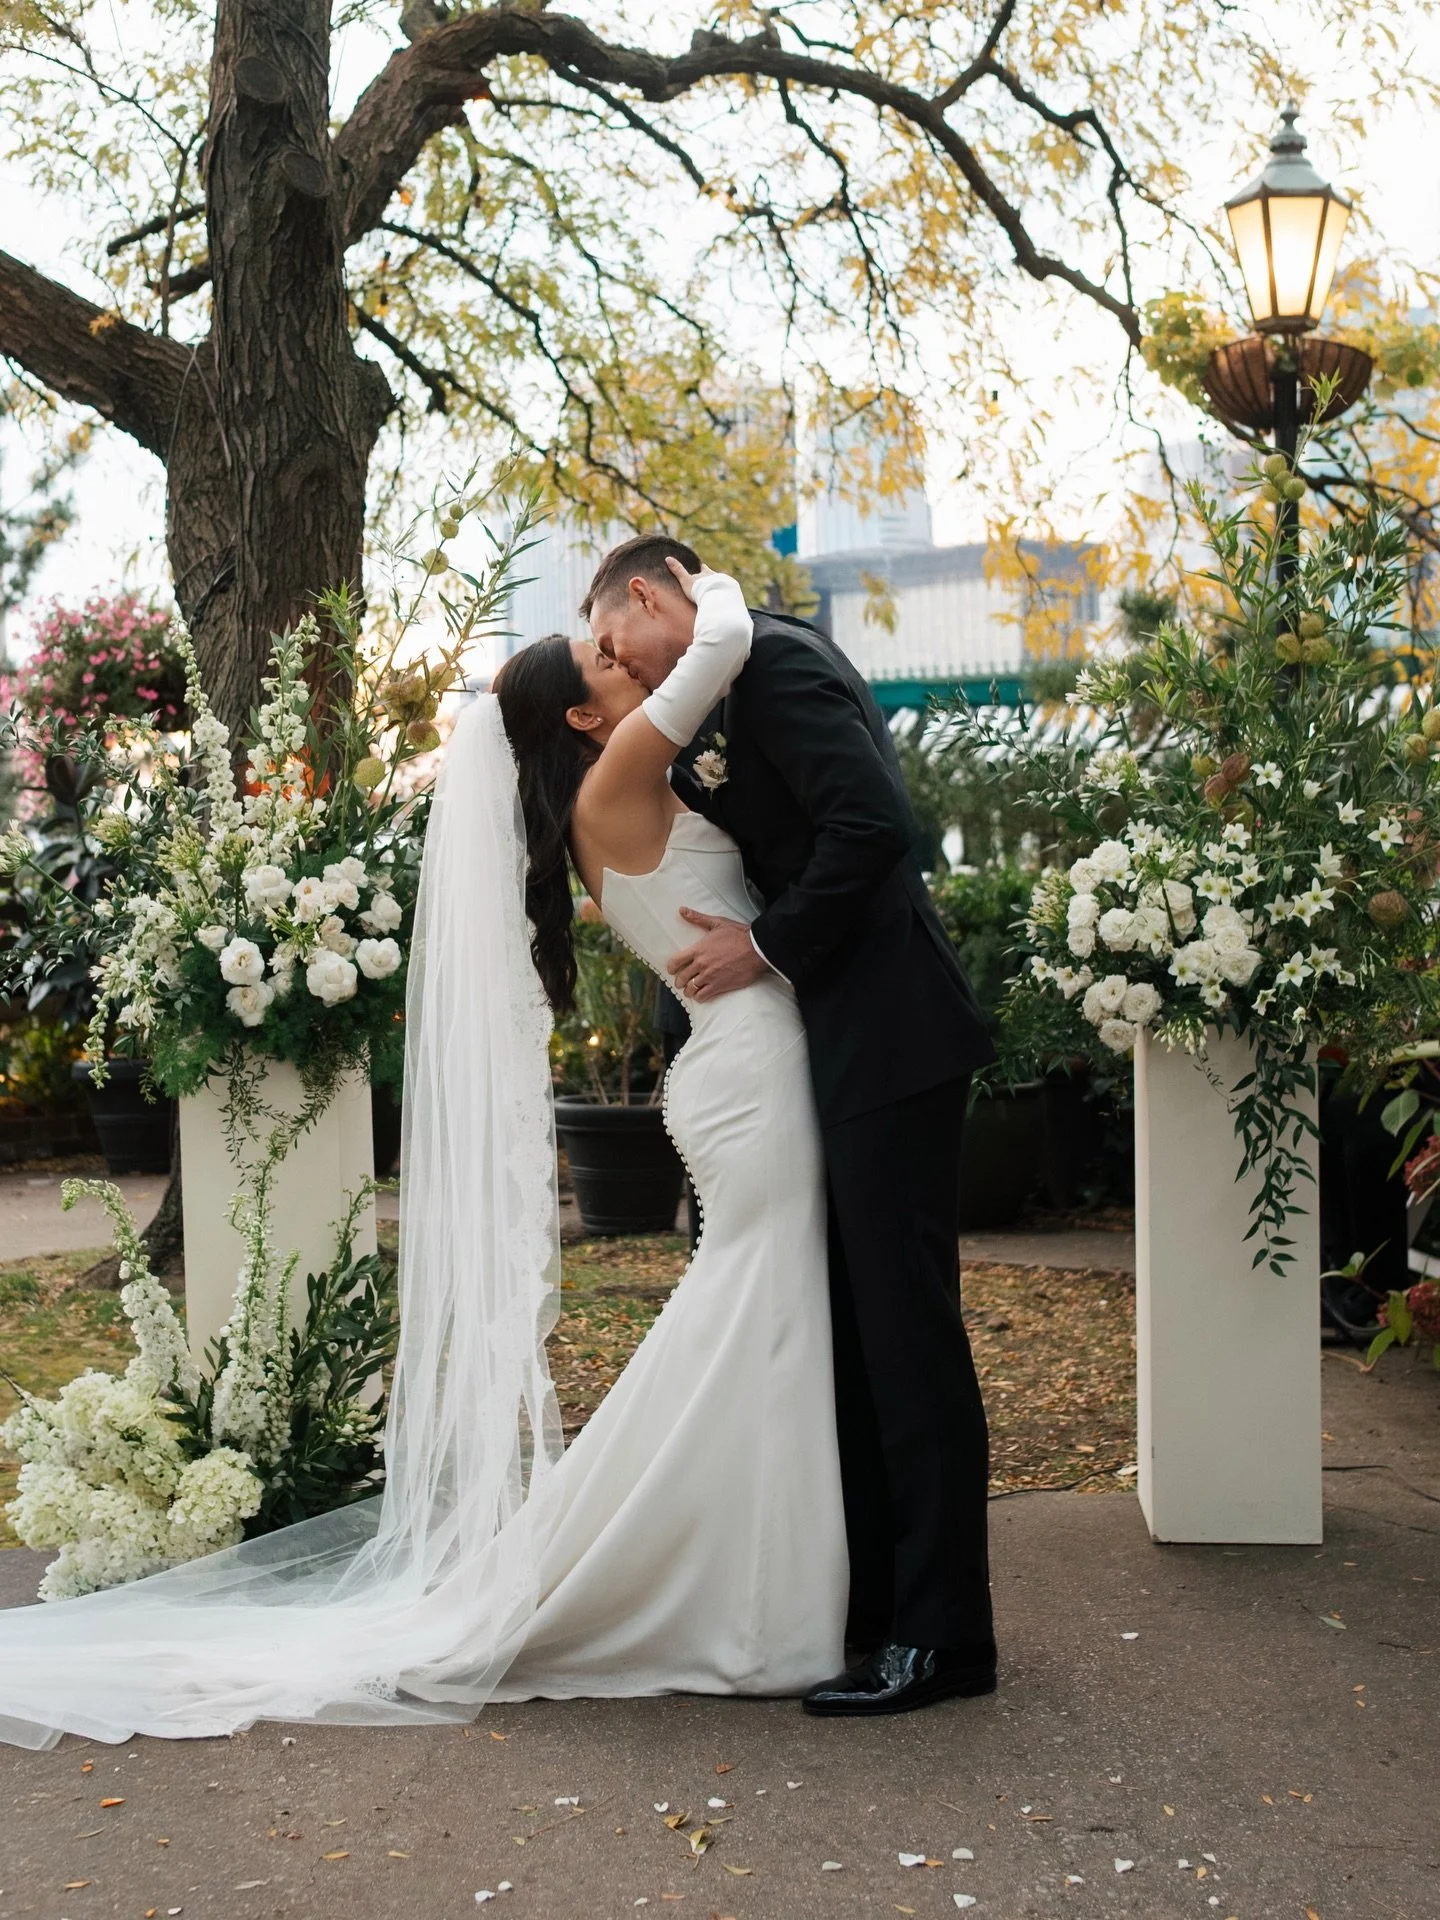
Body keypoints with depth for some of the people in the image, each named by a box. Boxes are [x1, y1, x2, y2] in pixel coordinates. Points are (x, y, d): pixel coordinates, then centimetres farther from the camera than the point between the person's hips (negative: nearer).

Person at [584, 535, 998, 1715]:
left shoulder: (774, 656, -10)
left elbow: (870, 824, -21)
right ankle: (870, 1597, 26)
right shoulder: (722, 706, 19)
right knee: (851, 1327, 14)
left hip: (888, 1036, -10)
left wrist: (768, 949, -13)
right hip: (841, 1046, 10)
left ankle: (942, 1634, 6)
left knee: (905, 1325, -4)